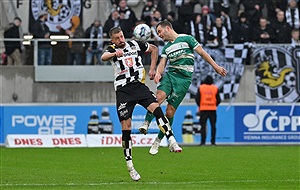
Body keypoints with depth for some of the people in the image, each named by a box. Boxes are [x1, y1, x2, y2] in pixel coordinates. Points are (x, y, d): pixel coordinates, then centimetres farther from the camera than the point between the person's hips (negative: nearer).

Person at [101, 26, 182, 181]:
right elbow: (103, 57, -21)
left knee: (156, 108, -24)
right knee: (126, 127, -4)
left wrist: (152, 68, 15)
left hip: (139, 85, 1)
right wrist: (115, 54, -42)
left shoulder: (135, 45, 10)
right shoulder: (112, 50, 4)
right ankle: (129, 166, 3)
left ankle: (172, 142, -28)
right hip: (123, 90, -1)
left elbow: (154, 49, 26)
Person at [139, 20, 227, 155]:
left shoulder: (186, 39, 2)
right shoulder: (166, 48, 19)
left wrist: (216, 66, 5)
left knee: (170, 111, -7)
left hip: (183, 79, -4)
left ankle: (158, 140, 2)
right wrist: (157, 73, -12)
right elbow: (162, 63, 11)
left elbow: (202, 53, 5)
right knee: (159, 96, -27)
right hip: (169, 75, 4)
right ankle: (146, 124, -27)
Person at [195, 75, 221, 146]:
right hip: (213, 109, 1)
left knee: (203, 126, 0)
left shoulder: (200, 88, 0)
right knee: (213, 125, 5)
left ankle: (203, 142, -6)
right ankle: (213, 141, 2)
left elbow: (197, 98, -2)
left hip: (203, 109, -1)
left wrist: (199, 106, 14)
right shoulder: (215, 88, 2)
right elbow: (218, 100, 2)